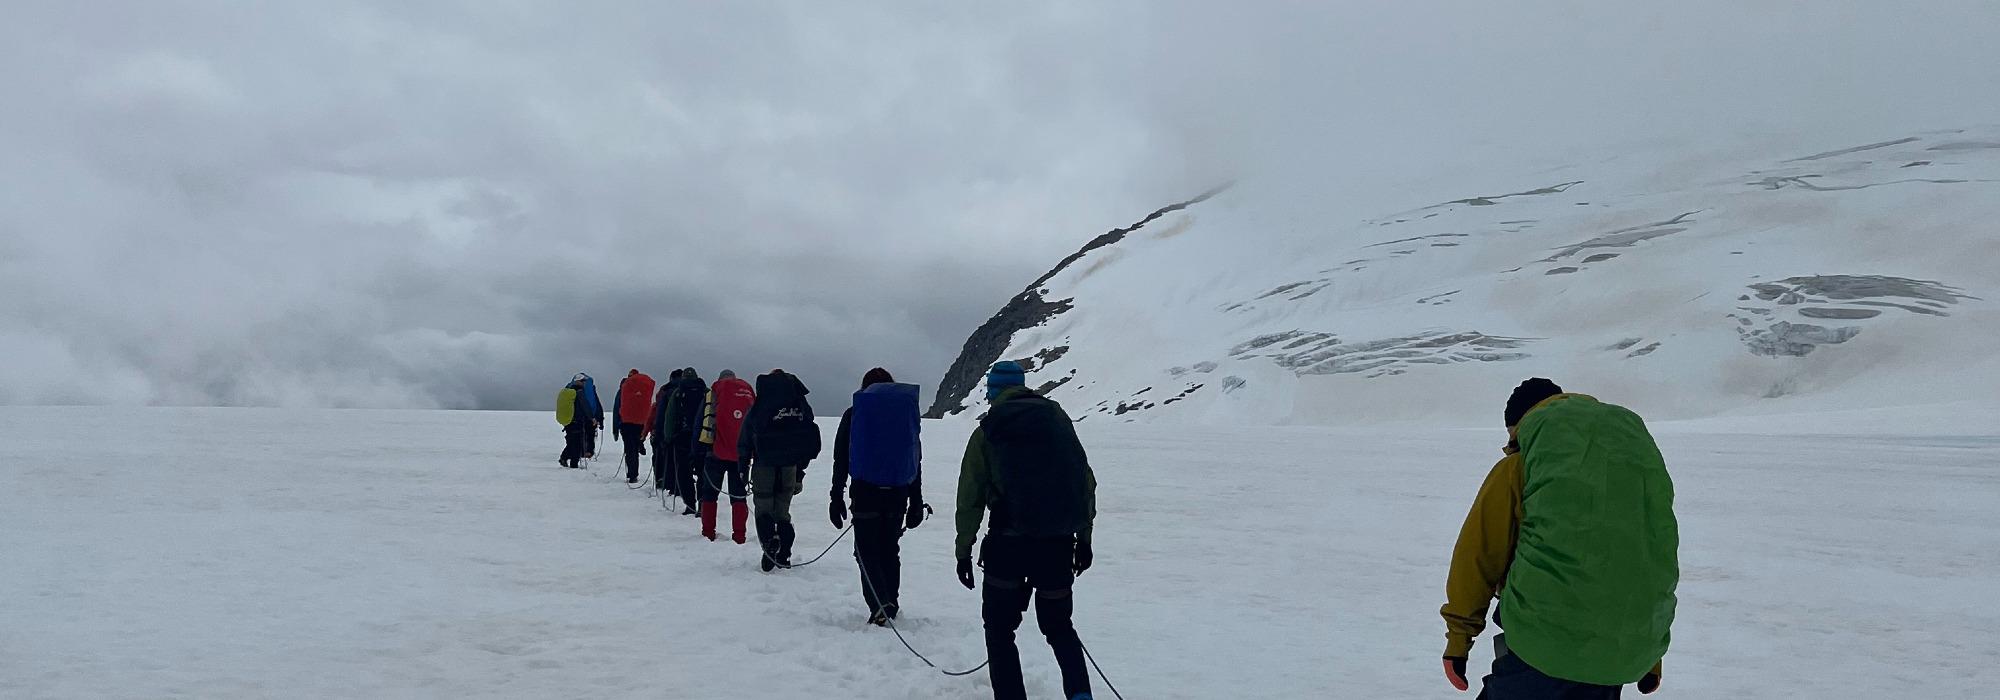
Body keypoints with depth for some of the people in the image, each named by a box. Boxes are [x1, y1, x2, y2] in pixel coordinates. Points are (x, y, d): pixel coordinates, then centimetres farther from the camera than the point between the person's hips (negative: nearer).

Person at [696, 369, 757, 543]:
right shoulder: (749, 391, 14)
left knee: (709, 493, 10)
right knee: (739, 496, 7)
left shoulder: (715, 390, 4)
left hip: (718, 452, -2)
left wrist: (702, 446, -1)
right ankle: (739, 535, 2)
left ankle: (708, 533, 8)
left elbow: (706, 420, -4)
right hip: (741, 454, 3)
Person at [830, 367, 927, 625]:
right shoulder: (908, 410, 8)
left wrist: (837, 498, 4)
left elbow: (841, 460, 0)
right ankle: (890, 605, 19)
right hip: (898, 494, 3)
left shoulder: (853, 414, 2)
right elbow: (917, 462, 10)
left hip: (865, 492, -3)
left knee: (867, 550, 3)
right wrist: (916, 502, 14)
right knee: (890, 549, 15)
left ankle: (880, 605, -14)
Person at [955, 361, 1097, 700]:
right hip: (1059, 542, 3)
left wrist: (963, 551, 9)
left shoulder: (987, 431, 2)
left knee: (999, 627, 14)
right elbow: (1087, 481, 7)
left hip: (1009, 544, -2)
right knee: (1058, 624, 20)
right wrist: (1084, 537, 14)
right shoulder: (1056, 416, 7)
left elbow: (970, 497, 1)